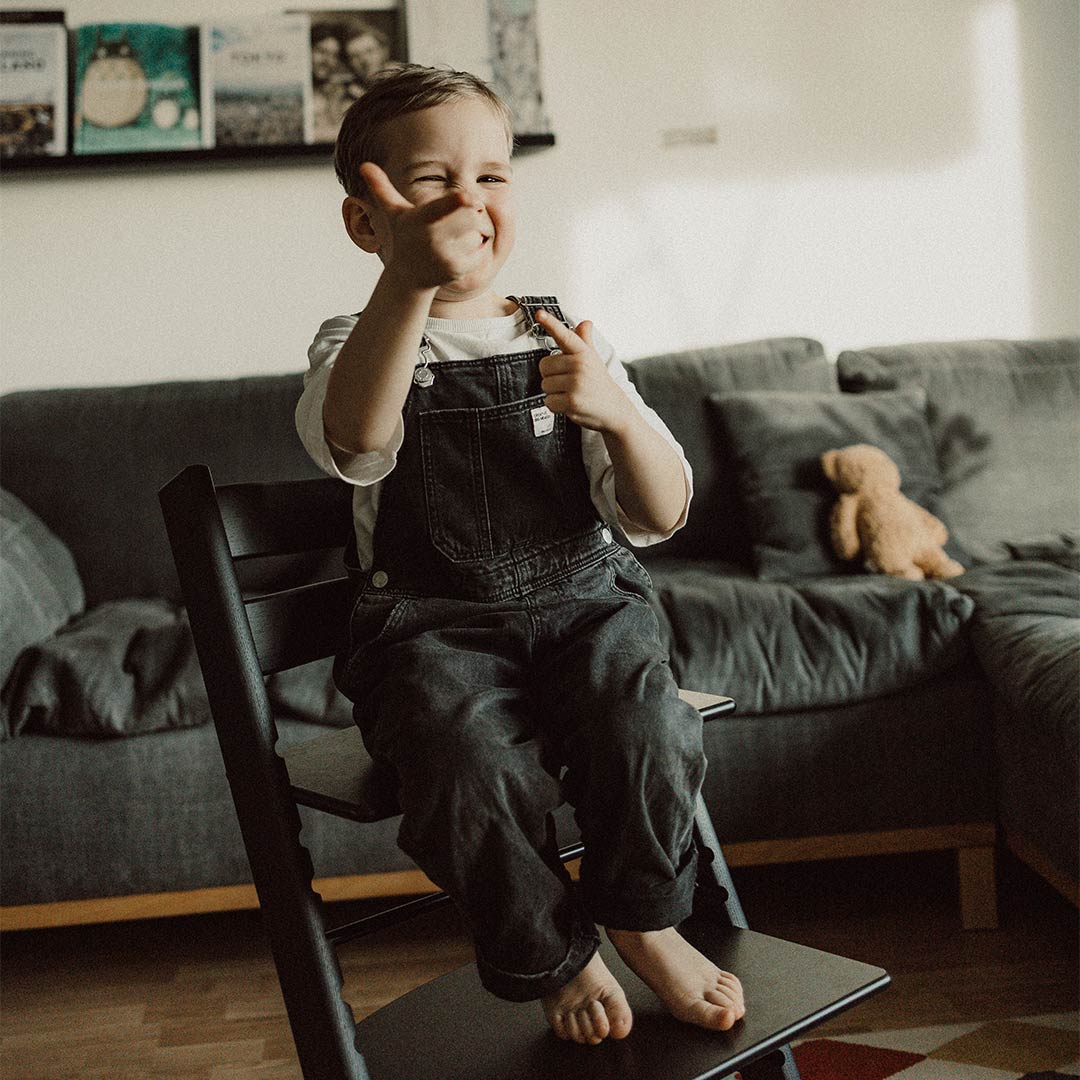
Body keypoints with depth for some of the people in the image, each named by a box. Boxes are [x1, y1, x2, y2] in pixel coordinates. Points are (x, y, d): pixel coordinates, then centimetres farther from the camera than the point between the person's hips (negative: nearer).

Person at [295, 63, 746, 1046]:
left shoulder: (566, 343, 9)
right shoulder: (358, 346, 2)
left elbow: (660, 516, 4)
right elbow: (353, 440, -26)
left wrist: (616, 410, -17)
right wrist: (410, 283, -42)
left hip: (581, 601, 2)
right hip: (433, 625, -1)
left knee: (643, 721, -29)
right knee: (471, 758, -31)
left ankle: (642, 921, 2)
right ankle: (551, 958, -1)